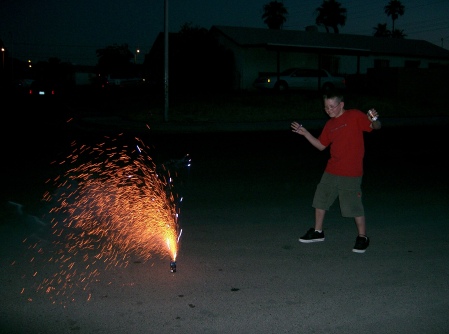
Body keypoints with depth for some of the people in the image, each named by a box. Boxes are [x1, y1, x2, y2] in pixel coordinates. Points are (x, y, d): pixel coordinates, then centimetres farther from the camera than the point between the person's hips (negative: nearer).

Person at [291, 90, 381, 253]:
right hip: (331, 171, 7)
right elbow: (321, 145, 15)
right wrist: (305, 133, 8)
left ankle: (362, 237, 16)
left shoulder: (355, 116, -7)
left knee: (354, 206, -3)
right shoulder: (330, 124, 11)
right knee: (320, 200, 14)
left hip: (351, 173, -7)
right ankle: (318, 232, 31)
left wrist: (374, 120, -37)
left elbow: (375, 126, -14)